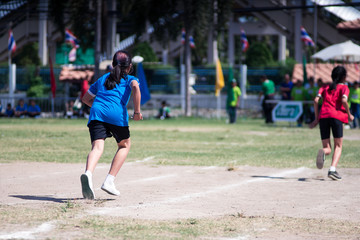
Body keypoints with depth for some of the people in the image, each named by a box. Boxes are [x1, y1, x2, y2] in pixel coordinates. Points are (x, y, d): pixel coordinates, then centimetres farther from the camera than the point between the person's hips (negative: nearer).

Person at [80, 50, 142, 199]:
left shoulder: (102, 79, 32)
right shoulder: (130, 79, 20)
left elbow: (86, 98, 36)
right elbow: (135, 88, -5)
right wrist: (137, 112, -5)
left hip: (96, 114, 3)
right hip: (117, 114, -3)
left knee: (97, 147, -13)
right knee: (124, 145, 19)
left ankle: (88, 173, -44)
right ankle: (109, 181, 6)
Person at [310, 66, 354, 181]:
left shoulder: (325, 87, 23)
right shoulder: (344, 87, 11)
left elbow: (316, 100, 9)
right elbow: (344, 100, -8)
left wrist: (316, 118, 12)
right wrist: (349, 115, 4)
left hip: (323, 116, 3)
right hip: (336, 116, -3)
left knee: (327, 148, 9)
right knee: (338, 146, 8)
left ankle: (323, 152, -29)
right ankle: (332, 169, -14)